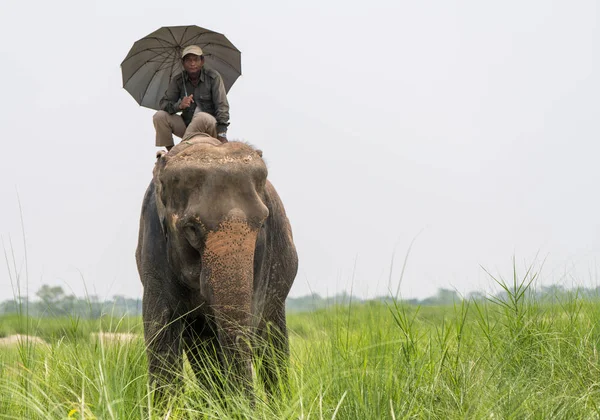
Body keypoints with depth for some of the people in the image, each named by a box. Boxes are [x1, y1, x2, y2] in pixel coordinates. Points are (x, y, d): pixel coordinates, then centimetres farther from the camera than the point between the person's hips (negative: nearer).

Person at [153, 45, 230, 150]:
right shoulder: (178, 80, 0)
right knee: (159, 116, -16)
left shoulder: (213, 77, -10)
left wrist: (221, 135, -29)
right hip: (186, 125, 3)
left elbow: (222, 106, -17)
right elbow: (163, 104, -7)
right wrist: (179, 105, -31)